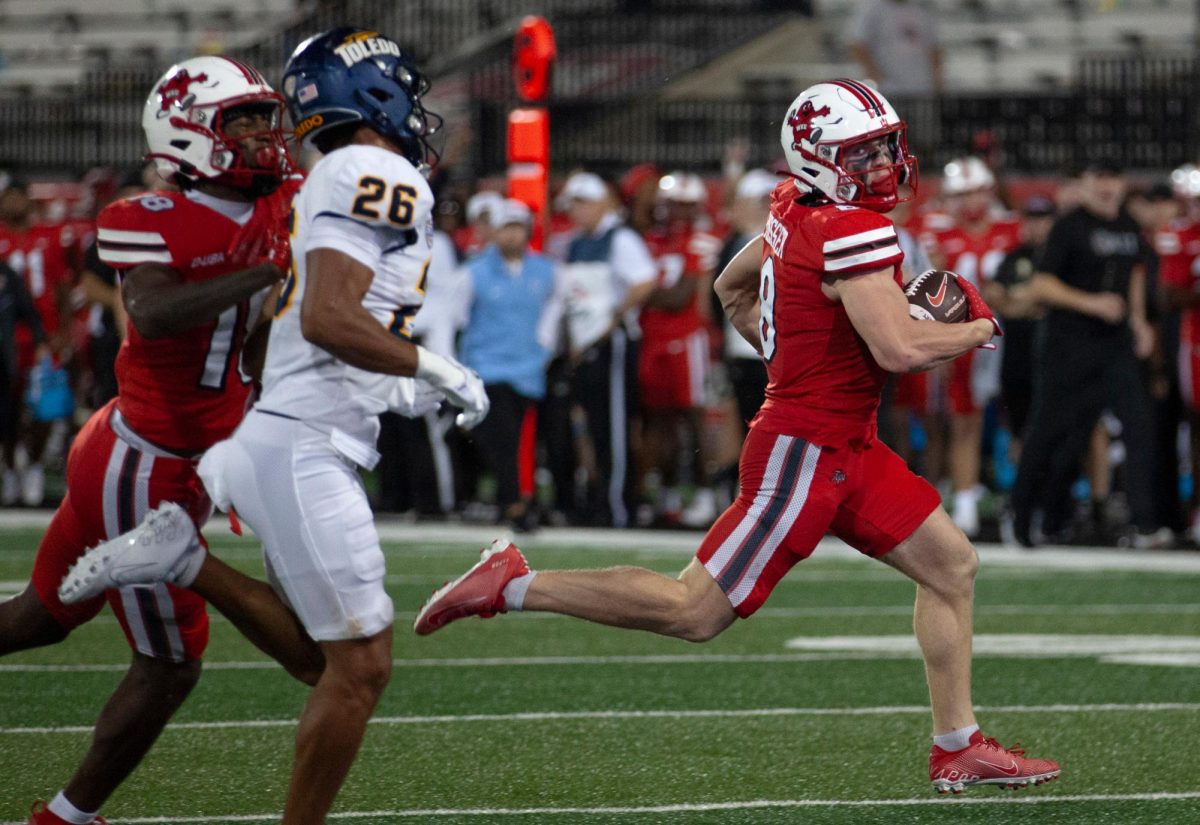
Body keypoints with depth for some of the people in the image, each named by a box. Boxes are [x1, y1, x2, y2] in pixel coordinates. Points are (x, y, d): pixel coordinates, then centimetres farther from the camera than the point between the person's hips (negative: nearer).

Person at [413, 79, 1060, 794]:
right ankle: (513, 585, 1)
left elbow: (732, 288, 22)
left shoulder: (799, 212, 7)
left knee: (952, 566, 12)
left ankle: (958, 749, 16)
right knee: (696, 612, -5)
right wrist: (977, 331, -9)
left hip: (845, 450, 10)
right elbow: (899, 348, -27)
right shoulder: (853, 231, -21)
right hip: (805, 454, -10)